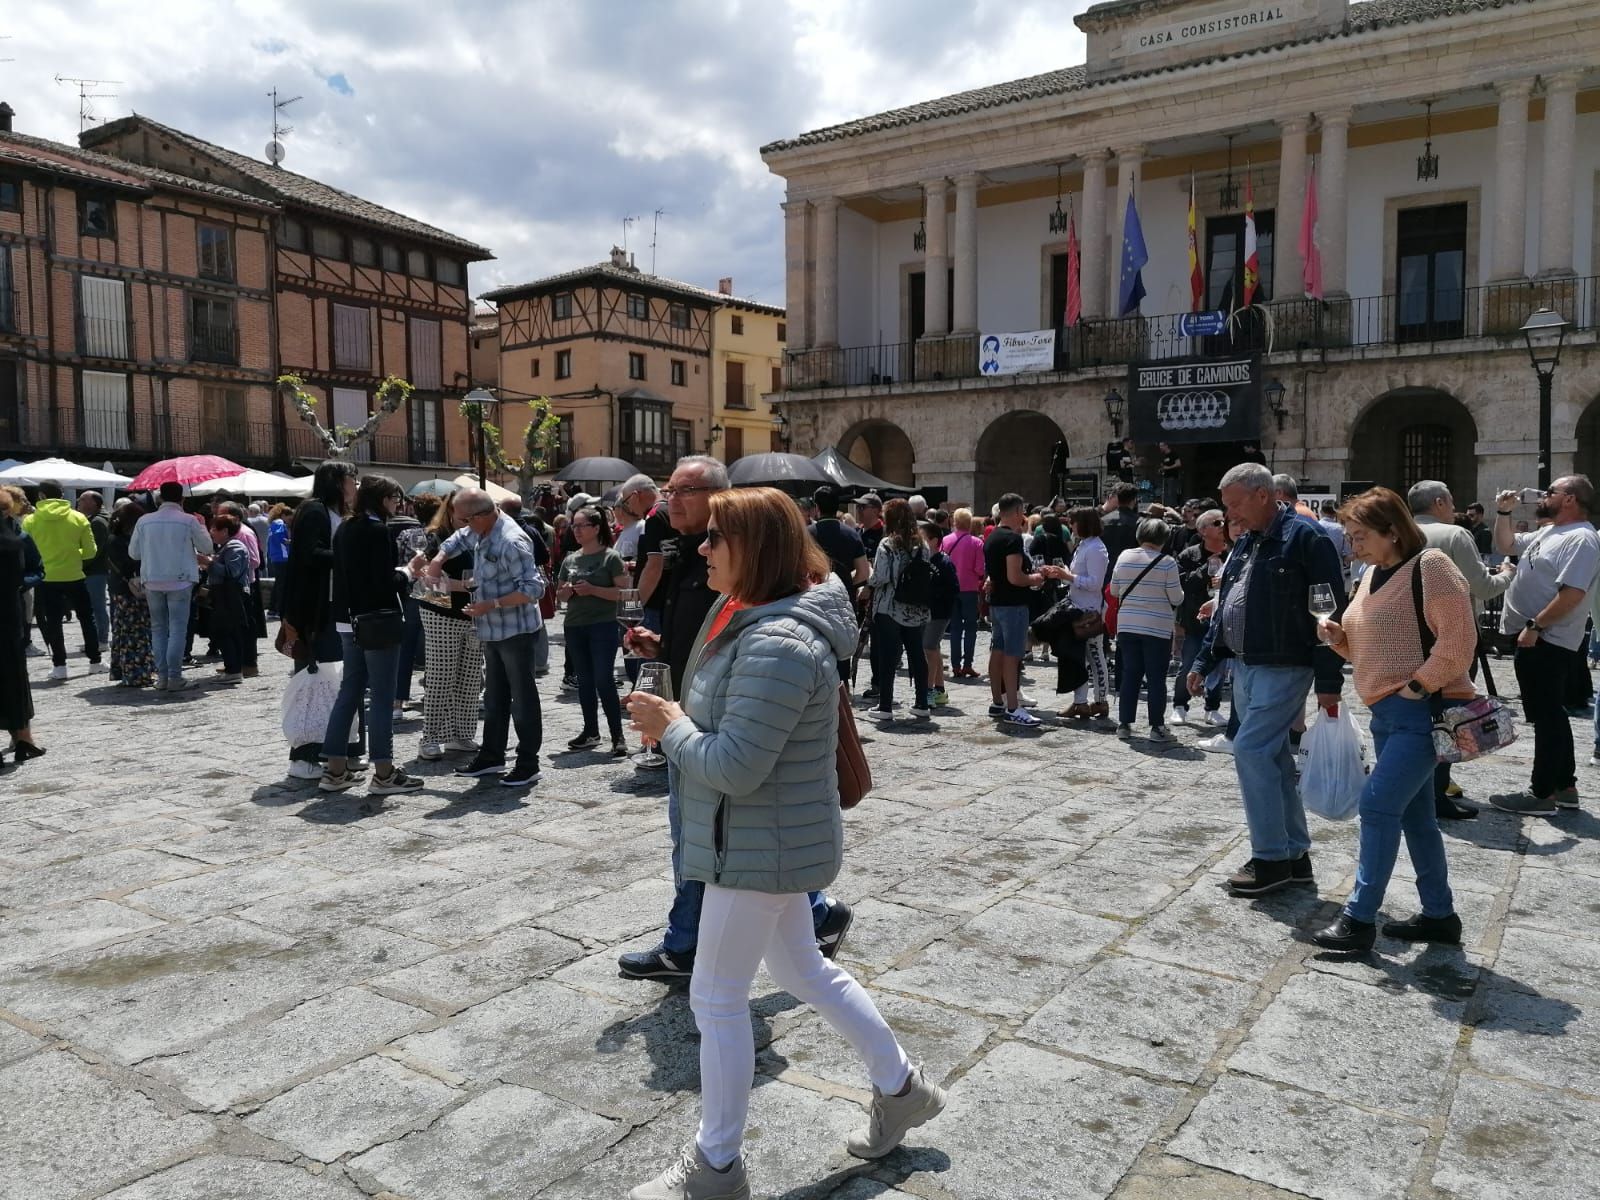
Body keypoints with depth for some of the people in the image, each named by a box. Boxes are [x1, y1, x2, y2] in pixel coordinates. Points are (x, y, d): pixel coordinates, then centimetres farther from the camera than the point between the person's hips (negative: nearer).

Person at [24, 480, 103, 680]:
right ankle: (95, 661, 16)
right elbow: (91, 551, -2)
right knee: (87, 618, 14)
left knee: (53, 622, 8)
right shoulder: (78, 518, -3)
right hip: (73, 577, 1)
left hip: (46, 579, 0)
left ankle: (59, 665, 6)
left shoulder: (30, 521, -4)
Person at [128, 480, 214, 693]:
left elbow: (133, 552, 8)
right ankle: (174, 677, -4)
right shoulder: (188, 521, -7)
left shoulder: (144, 521, 1)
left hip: (152, 581, 3)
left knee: (158, 629, 11)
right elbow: (207, 548, 2)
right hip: (179, 581, -3)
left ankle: (162, 676, 10)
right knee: (178, 629, 0)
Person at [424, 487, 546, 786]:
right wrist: (438, 559, 9)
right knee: (494, 698, 18)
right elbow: (460, 538, 27)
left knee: (523, 698, 0)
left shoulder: (511, 542, -24)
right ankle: (491, 756, 30)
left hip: (517, 631, -9)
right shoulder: (481, 532, 4)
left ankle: (528, 765, 8)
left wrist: (491, 604, -26)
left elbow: (533, 588, -26)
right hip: (493, 631, 10)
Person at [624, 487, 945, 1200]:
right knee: (803, 971, 23)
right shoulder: (759, 619, 6)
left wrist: (670, 726, -14)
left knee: (716, 998, 5)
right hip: (774, 839, 10)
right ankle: (900, 1087, 40)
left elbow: (734, 768, -29)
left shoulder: (778, 646, -28)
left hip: (761, 847, -10)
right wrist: (675, 720, 1)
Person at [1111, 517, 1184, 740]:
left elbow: (1114, 591, 10)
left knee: (1129, 675, 10)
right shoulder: (1167, 562, -10)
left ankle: (1124, 724, 13)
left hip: (1127, 626, 4)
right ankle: (1157, 727, 6)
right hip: (1157, 628, -4)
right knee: (1156, 678, 3)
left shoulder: (1124, 557, 1)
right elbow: (1176, 598, -7)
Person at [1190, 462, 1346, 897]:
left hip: (1283, 668, -9)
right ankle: (1295, 855, 22)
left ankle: (1271, 859, 0)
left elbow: (1330, 613, -16)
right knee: (1274, 757, 12)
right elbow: (1225, 608, 21)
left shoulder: (1305, 538, -13)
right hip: (1245, 667, 9)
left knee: (1251, 750, -12)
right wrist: (1203, 662, 17)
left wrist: (1329, 681, -17)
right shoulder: (1246, 543, 14)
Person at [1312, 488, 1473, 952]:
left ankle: (1360, 917, -4)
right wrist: (1338, 635, 2)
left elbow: (1458, 640, -18)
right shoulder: (1371, 575, 13)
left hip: (1424, 710, -9)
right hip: (1386, 712, 9)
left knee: (1378, 805, -12)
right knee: (1413, 813, 14)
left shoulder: (1429, 566, -12)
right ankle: (1439, 915, 26)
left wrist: (1416, 686, -18)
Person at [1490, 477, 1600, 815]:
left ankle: (1542, 794, 1)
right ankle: (1564, 786, 25)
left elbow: (1572, 593, -25)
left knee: (1547, 717, -4)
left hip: (1546, 642, -10)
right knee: (1550, 716, 16)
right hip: (1534, 640, 10)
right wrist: (1503, 512, 14)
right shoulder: (1548, 532, 14)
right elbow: (1505, 545, 29)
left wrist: (1535, 626, -24)